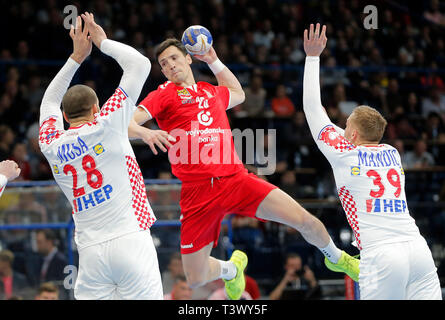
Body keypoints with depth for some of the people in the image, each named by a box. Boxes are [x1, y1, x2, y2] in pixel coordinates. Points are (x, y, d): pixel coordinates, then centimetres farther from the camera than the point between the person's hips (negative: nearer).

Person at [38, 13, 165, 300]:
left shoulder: (51, 146, 12)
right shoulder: (106, 125, 0)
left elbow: (49, 102, 34)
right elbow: (140, 64, 7)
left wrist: (76, 57, 36)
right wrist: (103, 42, 20)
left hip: (90, 251, 4)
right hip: (130, 240, -3)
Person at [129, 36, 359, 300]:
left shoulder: (212, 91, 19)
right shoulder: (164, 95, 4)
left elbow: (237, 93, 44)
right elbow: (126, 123, -9)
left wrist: (213, 61, 33)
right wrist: (145, 133, -30)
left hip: (236, 178, 3)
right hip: (198, 191, -2)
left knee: (305, 220, -12)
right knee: (196, 279, -2)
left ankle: (337, 257, 21)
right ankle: (231, 267, 34)